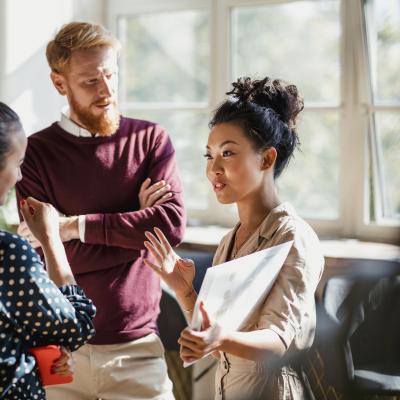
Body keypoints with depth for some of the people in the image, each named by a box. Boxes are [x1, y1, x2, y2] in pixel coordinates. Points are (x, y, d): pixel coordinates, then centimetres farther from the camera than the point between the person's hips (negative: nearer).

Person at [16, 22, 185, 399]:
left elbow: (172, 224, -13)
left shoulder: (151, 139, 2)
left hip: (136, 343, 1)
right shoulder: (35, 152, -2)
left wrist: (78, 225, -16)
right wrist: (136, 224, -10)